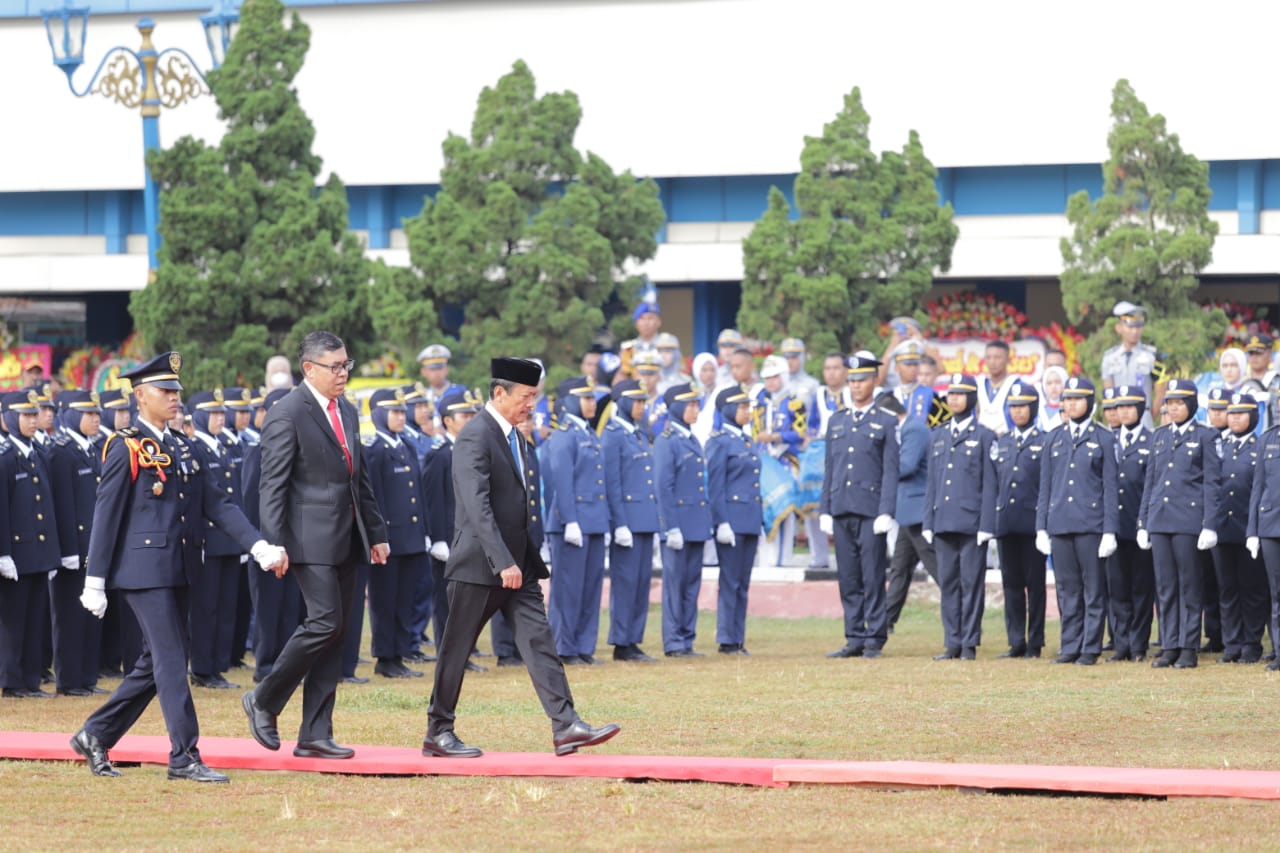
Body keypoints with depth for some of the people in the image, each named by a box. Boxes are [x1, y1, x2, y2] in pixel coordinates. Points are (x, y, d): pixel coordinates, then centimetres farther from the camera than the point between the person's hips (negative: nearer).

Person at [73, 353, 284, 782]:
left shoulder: (180, 450, 15)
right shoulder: (126, 448, -8)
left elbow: (216, 503, 12)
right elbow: (105, 515, -9)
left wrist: (260, 547, 0)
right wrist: (94, 581, -11)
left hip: (175, 569, 8)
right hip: (143, 568, -8)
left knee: (155, 665, 11)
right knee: (171, 662, -9)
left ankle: (96, 736, 22)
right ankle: (184, 757, -7)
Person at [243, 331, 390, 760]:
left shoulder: (348, 413, 15)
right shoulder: (287, 415, -10)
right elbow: (272, 486, -13)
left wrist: (376, 532, 17)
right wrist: (275, 544, -19)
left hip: (346, 540, 8)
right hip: (311, 539, -8)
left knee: (337, 629, 5)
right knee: (326, 622, -15)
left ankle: (315, 734, 8)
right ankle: (264, 701, 3)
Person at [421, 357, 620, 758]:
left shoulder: (512, 436, 13)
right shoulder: (476, 437, -16)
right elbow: (477, 507, -24)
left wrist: (529, 561, 20)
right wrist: (503, 563, -29)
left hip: (516, 563, 8)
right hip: (480, 564, -8)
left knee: (538, 642, -1)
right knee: (457, 649, 2)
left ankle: (566, 725, -6)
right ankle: (438, 732, 11)